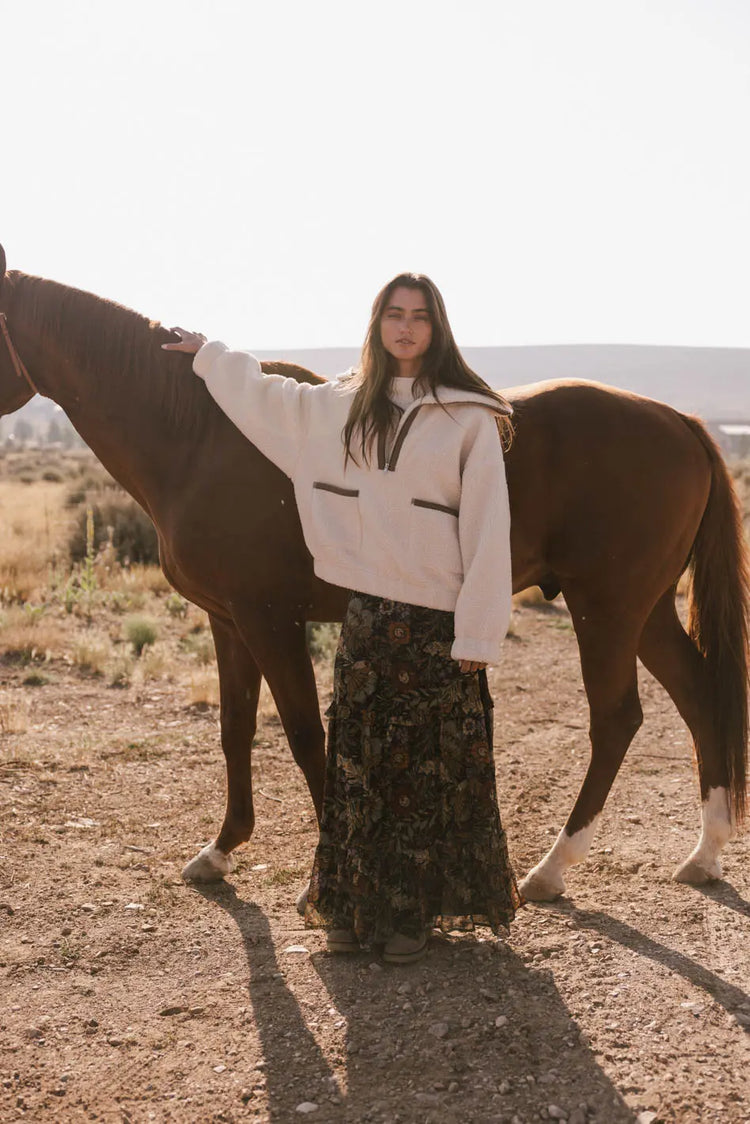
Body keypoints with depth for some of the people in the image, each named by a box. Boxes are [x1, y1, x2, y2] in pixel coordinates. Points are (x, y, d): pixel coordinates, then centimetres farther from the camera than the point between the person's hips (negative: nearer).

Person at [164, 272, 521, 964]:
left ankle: (413, 913, 17)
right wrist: (209, 356, 36)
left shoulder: (470, 419, -7)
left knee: (432, 770, 4)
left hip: (438, 621, -4)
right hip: (368, 614, 4)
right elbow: (265, 397, 26)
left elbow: (487, 532, -9)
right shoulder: (340, 408, 8)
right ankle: (357, 907, 22)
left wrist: (479, 636, -12)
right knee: (358, 764, 9)